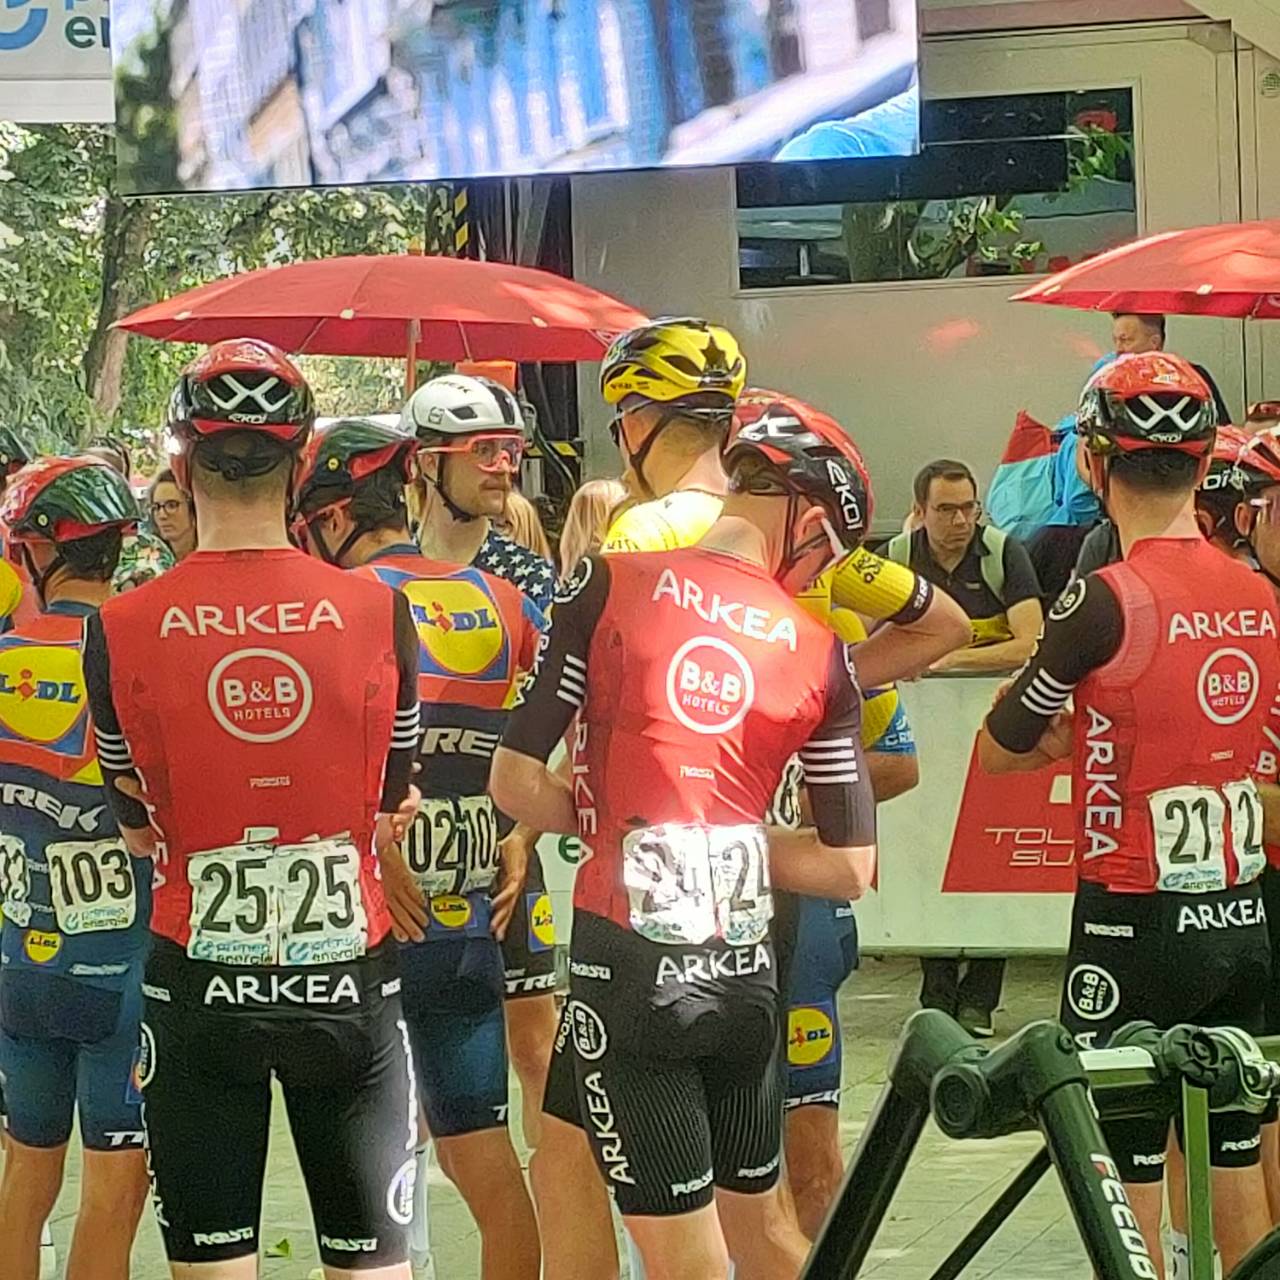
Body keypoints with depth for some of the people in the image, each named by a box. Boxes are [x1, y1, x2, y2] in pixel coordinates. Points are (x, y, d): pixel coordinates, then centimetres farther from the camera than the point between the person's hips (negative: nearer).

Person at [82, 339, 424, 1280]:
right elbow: (390, 812, 5)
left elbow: (139, 831, 4)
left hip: (198, 987, 0)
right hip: (350, 983, 0)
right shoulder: (379, 613, -7)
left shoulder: (121, 629, -8)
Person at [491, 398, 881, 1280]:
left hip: (630, 964, -3)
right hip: (746, 972, 3)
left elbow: (515, 782, -6)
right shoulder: (820, 654, 2)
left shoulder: (611, 587, -5)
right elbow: (851, 868, 4)